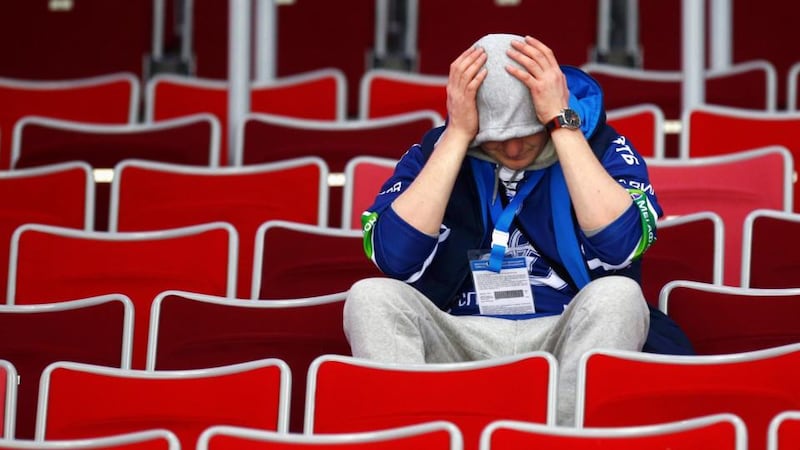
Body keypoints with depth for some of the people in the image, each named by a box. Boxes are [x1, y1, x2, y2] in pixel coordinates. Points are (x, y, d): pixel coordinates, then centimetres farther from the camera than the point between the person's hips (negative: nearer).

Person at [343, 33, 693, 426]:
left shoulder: (601, 147, 1)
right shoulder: (436, 151, 3)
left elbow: (621, 245, -19)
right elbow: (395, 259, -14)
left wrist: (563, 121, -17)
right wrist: (457, 134, -14)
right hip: (459, 346, 1)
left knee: (617, 296, -32)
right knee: (370, 297, -26)